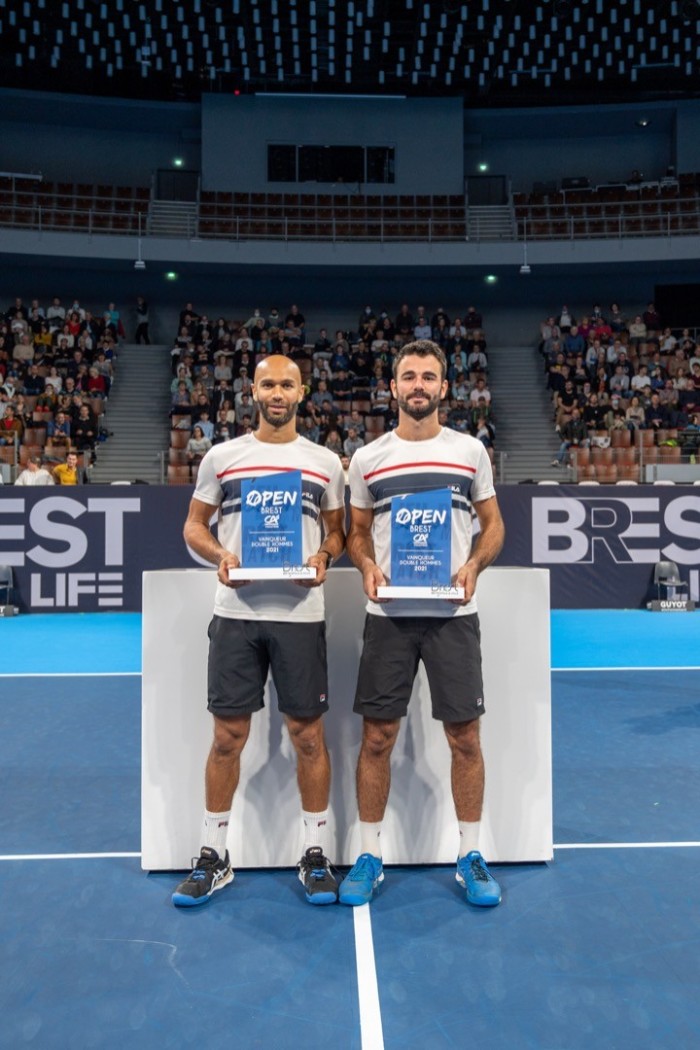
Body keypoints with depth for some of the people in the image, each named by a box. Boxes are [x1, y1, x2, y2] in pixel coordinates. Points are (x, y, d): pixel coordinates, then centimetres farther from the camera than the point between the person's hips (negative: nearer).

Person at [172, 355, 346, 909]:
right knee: (228, 737, 7)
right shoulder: (221, 456, 7)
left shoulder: (325, 462, 8)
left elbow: (337, 530, 13)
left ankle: (316, 854, 22)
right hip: (236, 613, 0)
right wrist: (219, 555, -10)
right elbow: (194, 525, 10)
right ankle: (214, 856, 24)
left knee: (308, 736, 6)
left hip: (301, 613, 0)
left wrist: (324, 556, -8)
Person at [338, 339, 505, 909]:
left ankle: (470, 855, 23)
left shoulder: (470, 450, 5)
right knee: (377, 736, 5)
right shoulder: (367, 458, 6)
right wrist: (368, 567, -8)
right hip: (389, 615, 1)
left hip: (454, 613, 0)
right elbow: (357, 531, 12)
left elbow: (493, 524, 10)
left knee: (465, 737, 5)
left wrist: (474, 565, -9)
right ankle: (370, 855, 21)